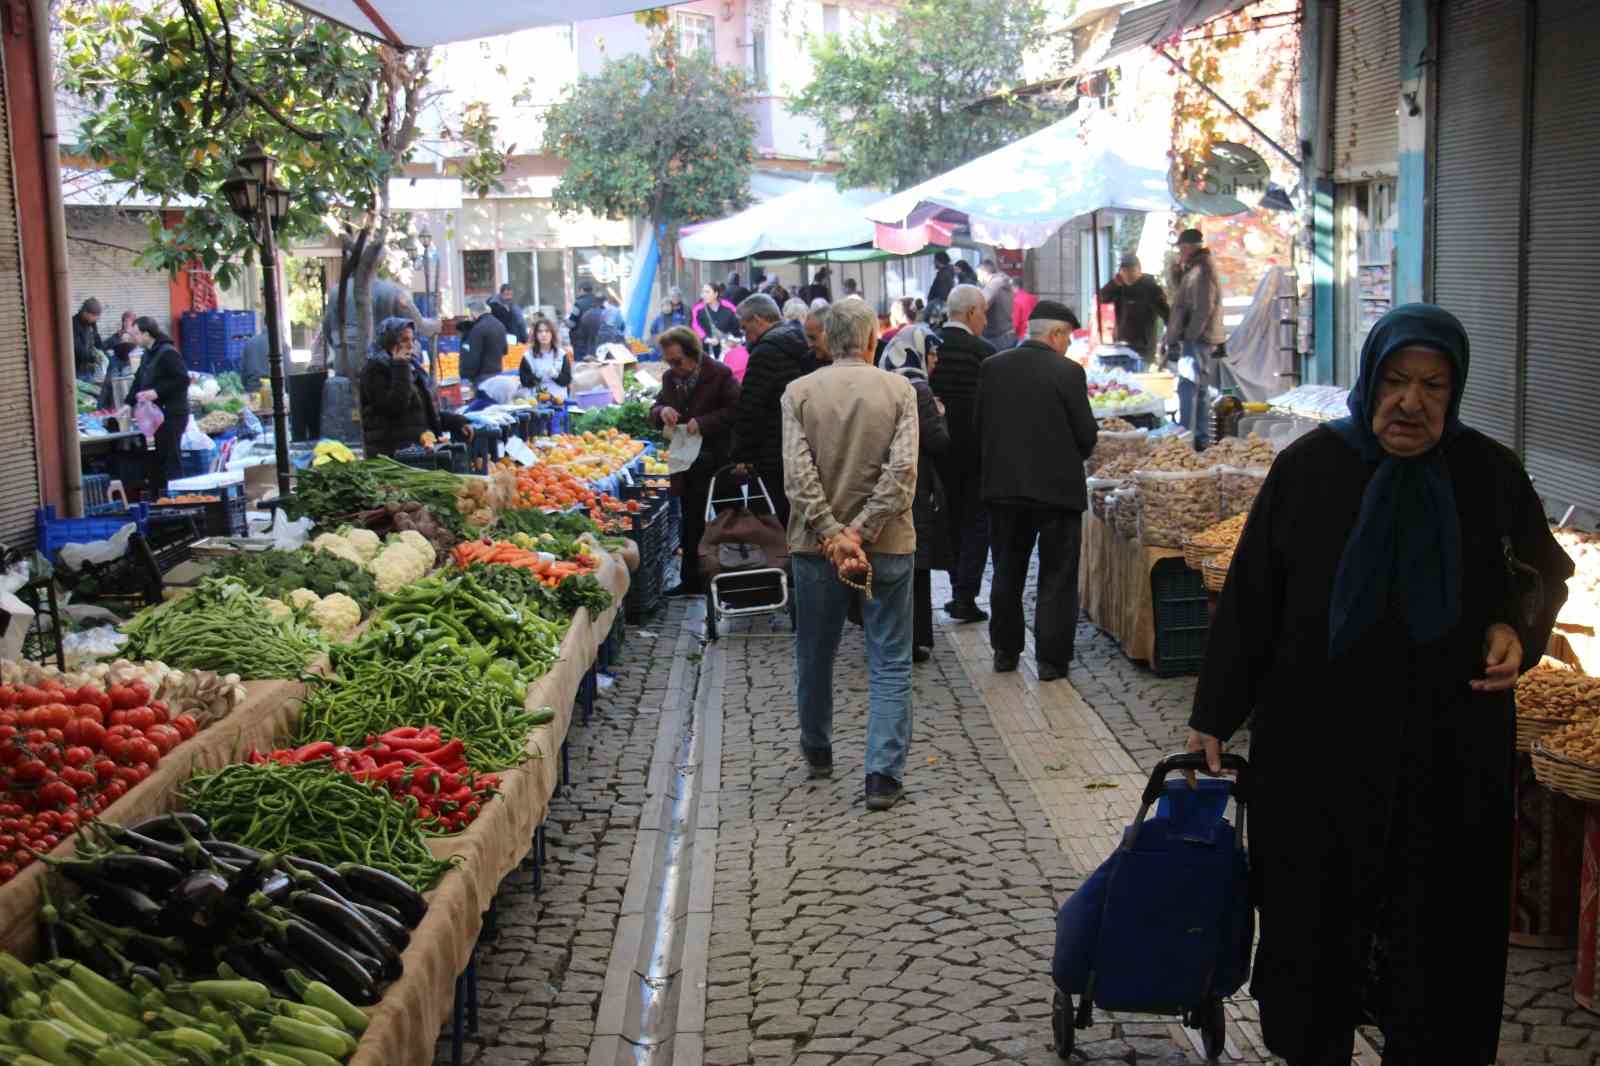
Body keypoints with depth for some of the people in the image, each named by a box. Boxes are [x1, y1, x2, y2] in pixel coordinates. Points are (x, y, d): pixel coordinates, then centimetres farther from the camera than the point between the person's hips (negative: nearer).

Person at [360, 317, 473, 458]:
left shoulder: (413, 367, 19)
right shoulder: (375, 370, -5)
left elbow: (429, 411, 25)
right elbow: (395, 406, -19)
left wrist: (457, 422, 13)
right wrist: (401, 368, -16)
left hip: (419, 449, 8)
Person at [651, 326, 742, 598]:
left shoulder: (720, 375, -10)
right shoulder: (670, 378, 10)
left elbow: (736, 410, -14)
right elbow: (654, 411, 17)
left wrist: (703, 423, -21)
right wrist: (662, 411, -7)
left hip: (717, 463, -6)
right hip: (687, 466, 6)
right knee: (690, 526, 14)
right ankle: (691, 581, 23)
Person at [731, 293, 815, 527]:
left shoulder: (765, 352, -12)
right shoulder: (805, 344, 14)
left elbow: (750, 410, -14)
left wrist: (743, 456, -7)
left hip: (778, 459, -9)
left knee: (787, 520, -4)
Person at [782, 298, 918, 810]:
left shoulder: (799, 392, -2)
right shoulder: (900, 390, -4)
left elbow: (798, 474, -11)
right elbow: (902, 471, -13)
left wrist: (832, 534, -12)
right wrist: (860, 532, -13)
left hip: (816, 544, 2)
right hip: (887, 545, -1)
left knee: (815, 654, 19)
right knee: (890, 663, 5)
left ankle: (817, 752, 37)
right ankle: (883, 774, -2)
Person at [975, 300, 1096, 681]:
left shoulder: (991, 367, -1)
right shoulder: (1068, 372, -12)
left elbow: (977, 425, 4)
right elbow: (1087, 435, -9)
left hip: (1003, 484, 4)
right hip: (1058, 487, -4)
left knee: (1007, 574, 17)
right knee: (1057, 578, 6)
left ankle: (1005, 651, 23)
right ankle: (1052, 659, 6)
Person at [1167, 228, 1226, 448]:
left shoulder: (1201, 272, -14)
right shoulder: (1194, 270, 18)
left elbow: (1202, 310, -21)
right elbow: (1181, 292, 29)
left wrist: (1188, 337, -20)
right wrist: (1177, 268, 15)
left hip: (1197, 341, -11)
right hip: (1198, 341, 11)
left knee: (1187, 388, -13)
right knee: (1198, 390, 14)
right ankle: (1202, 438, 19)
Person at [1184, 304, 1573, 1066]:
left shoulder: (1490, 476, -2)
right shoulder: (1310, 468, -6)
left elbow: (1543, 582, 13)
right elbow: (1249, 599, -2)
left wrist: (1518, 635, -10)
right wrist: (1213, 717, -1)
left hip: (1449, 756, 1)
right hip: (1318, 746, 0)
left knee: (1434, 934, 9)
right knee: (1315, 924, 12)